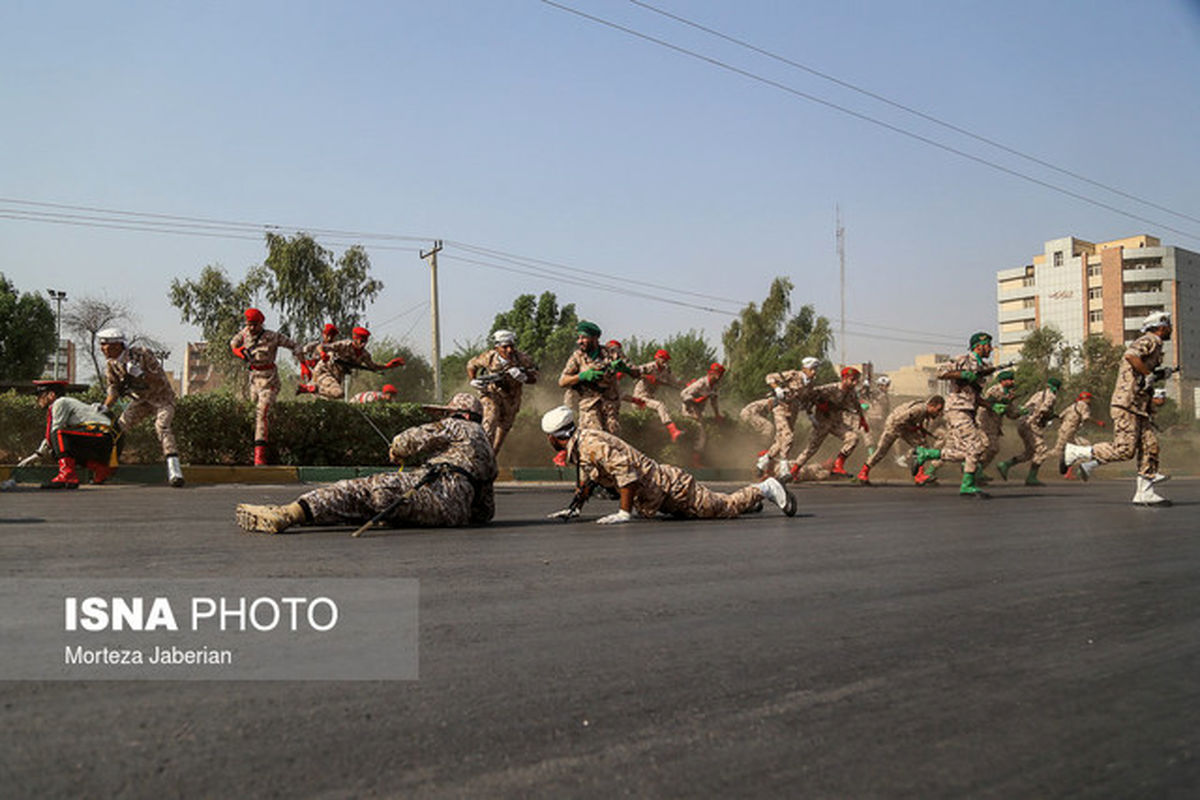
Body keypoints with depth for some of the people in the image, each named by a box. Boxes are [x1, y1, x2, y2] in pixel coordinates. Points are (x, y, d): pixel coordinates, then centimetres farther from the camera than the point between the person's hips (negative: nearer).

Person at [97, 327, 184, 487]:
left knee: (161, 426, -28)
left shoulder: (142, 355, -24)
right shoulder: (111, 365, -6)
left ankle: (174, 471, -34)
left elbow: (161, 383, -25)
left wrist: (140, 373, -39)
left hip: (161, 397, -6)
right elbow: (114, 390, 4)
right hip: (141, 400, 6)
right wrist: (105, 408, -12)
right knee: (119, 426, -9)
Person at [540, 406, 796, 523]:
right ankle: (749, 496, 38)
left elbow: (625, 469, -34)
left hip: (666, 485, -9)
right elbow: (588, 478, 24)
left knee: (723, 507, 1)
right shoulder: (579, 443, 8)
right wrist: (574, 509, 17)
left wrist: (624, 512, -30)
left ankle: (764, 489, 14)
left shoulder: (591, 444, -23)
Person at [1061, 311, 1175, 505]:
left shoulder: (1154, 346, 26)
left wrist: (1160, 374, 16)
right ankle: (1074, 452, -5)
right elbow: (1131, 355, -26)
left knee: (1150, 446, 3)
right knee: (1123, 449, -14)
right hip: (1127, 404, -10)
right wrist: (1150, 375, -17)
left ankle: (1144, 493, 3)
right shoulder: (1149, 340, -5)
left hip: (1137, 408, 10)